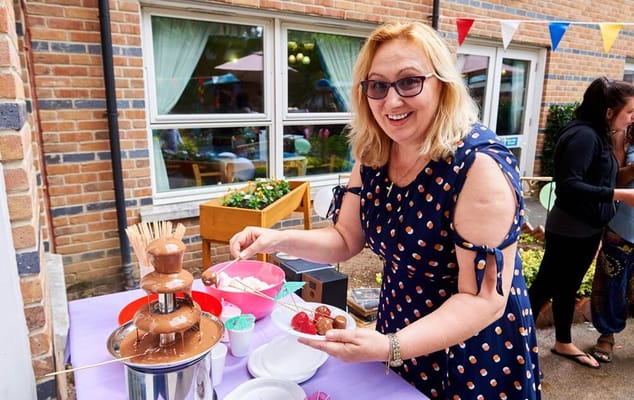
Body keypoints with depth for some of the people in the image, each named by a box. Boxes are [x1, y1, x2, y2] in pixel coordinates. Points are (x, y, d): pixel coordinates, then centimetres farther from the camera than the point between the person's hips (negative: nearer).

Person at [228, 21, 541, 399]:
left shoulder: (479, 164, -27)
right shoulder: (373, 155, -7)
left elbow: (483, 299, -26)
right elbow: (345, 239, 0)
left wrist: (390, 348, -37)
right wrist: (280, 240, -16)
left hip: (475, 357, -5)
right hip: (400, 330, 6)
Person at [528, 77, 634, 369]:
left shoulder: (598, 135, 11)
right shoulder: (583, 135, -19)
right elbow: (568, 186, -28)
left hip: (586, 230, 10)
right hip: (569, 232, -10)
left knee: (567, 287, 21)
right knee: (544, 288, 1)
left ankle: (563, 343, 38)